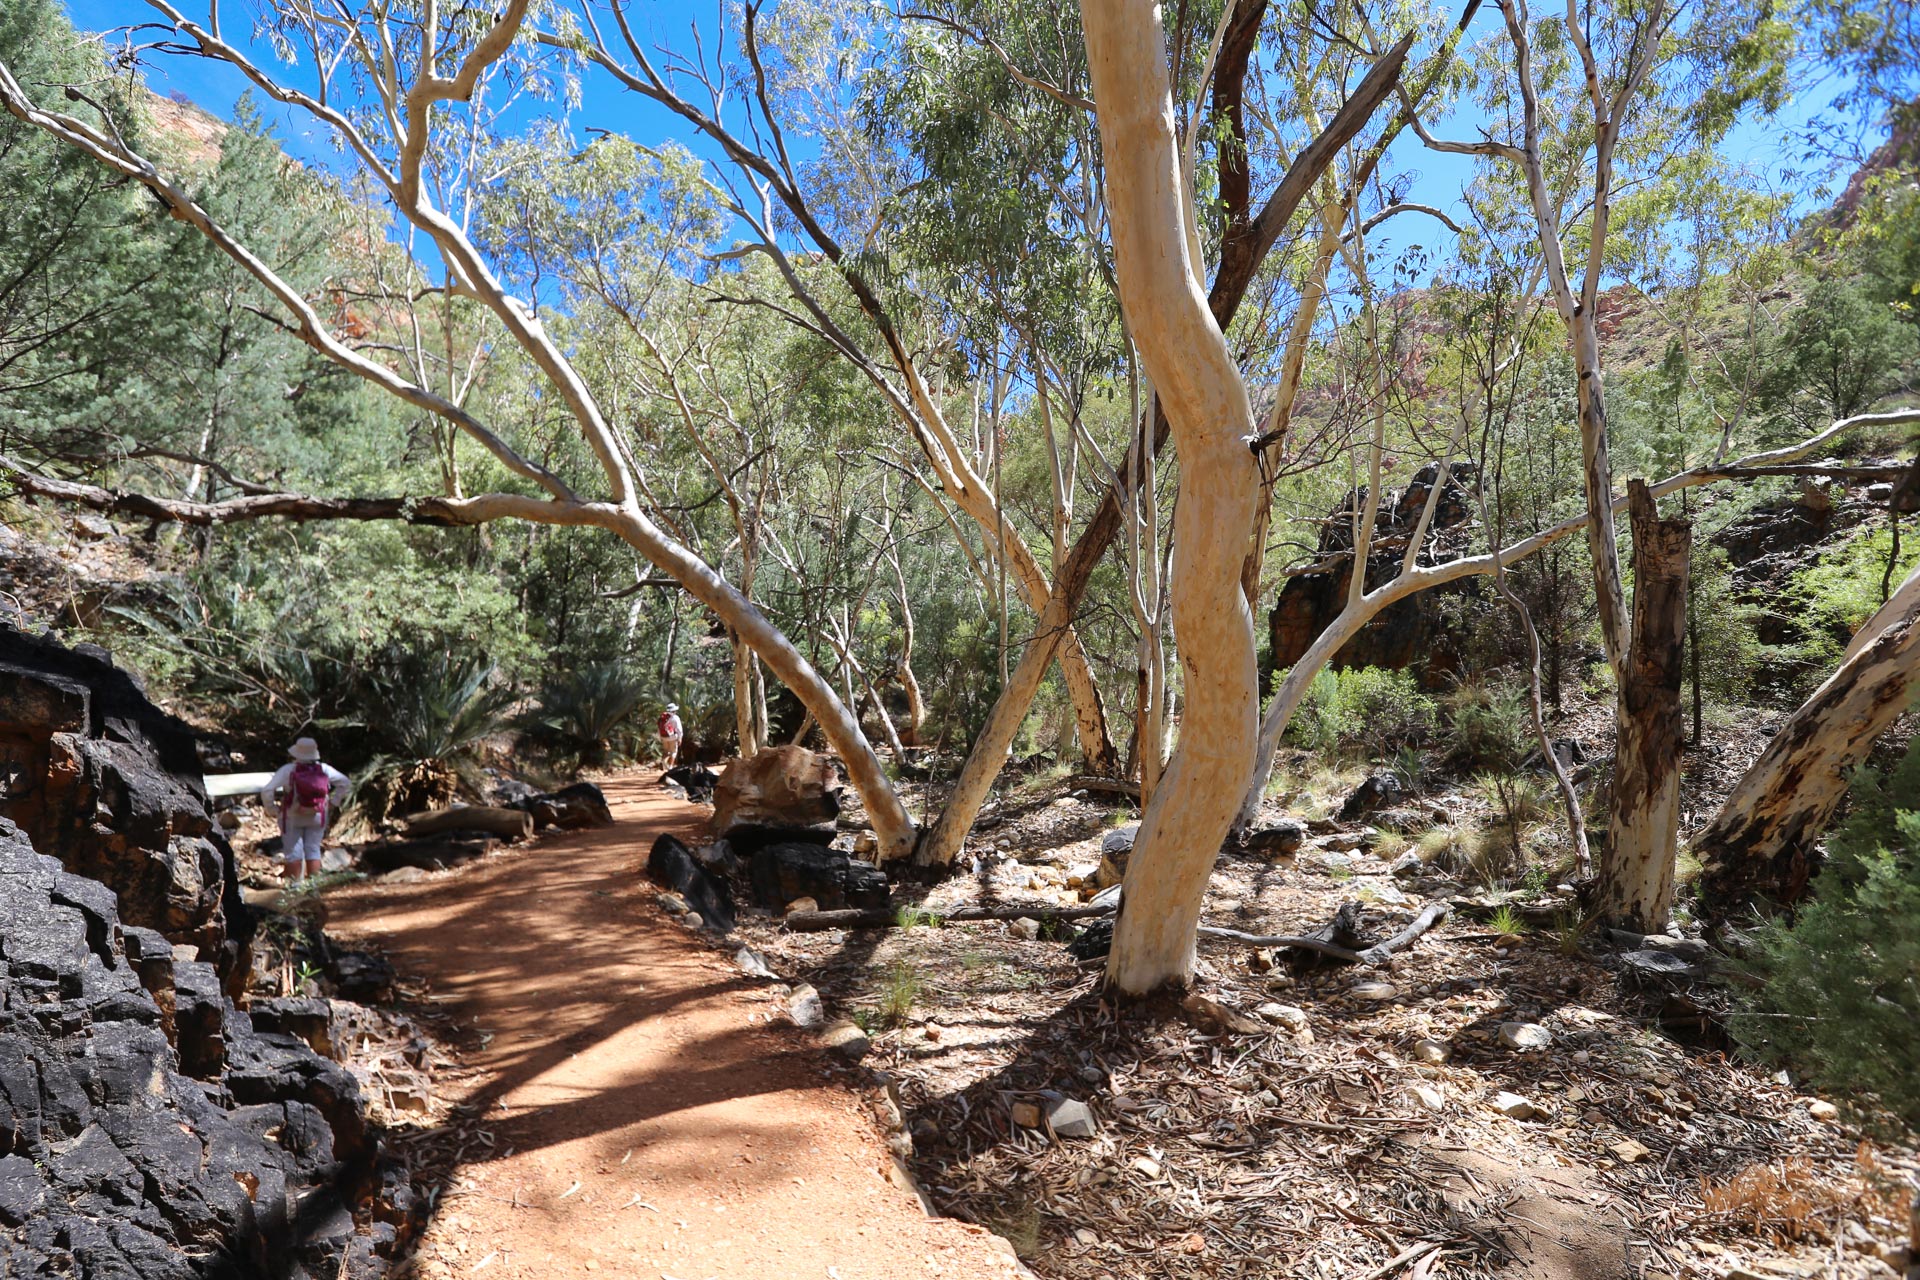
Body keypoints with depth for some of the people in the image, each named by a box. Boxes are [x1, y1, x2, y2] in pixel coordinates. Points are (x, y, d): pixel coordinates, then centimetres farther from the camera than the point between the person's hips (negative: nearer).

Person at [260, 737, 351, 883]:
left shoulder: (288, 770, -15)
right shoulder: (324, 769, -7)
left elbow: (267, 791, -20)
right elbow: (346, 783, 0)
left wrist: (273, 808, -6)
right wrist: (333, 802, 6)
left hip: (293, 818, -2)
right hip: (317, 816, 2)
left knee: (293, 852, 8)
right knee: (313, 850, 12)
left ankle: (296, 884, 10)